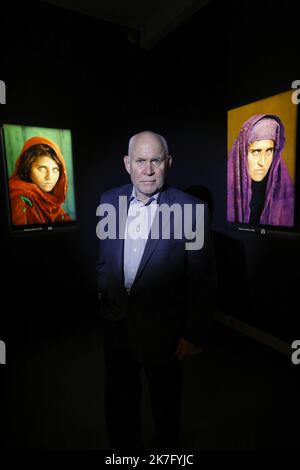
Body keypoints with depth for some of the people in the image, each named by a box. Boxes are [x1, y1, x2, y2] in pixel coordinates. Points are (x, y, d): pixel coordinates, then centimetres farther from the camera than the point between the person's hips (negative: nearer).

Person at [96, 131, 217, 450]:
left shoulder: (190, 209, -17)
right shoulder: (109, 202, -3)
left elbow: (203, 279, -13)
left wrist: (195, 334, -11)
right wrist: (105, 293, 8)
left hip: (164, 329, -3)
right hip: (116, 322, 4)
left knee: (166, 402, 24)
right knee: (119, 398, 27)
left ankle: (166, 446, 55)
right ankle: (123, 444, 57)